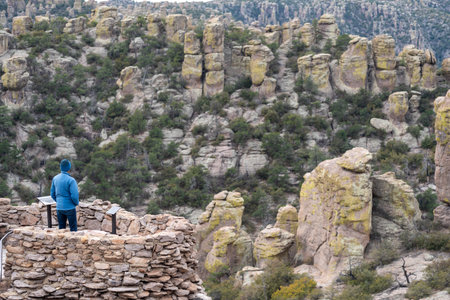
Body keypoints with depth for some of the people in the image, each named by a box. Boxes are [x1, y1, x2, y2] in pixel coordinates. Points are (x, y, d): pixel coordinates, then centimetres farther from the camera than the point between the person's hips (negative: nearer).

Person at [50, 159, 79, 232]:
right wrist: (76, 203, 1)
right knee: (73, 228, 6)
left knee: (61, 228, 12)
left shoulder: (55, 178, 1)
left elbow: (52, 194, 9)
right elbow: (74, 196, -19)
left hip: (59, 207, 5)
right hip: (70, 208, -5)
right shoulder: (71, 180, -17)